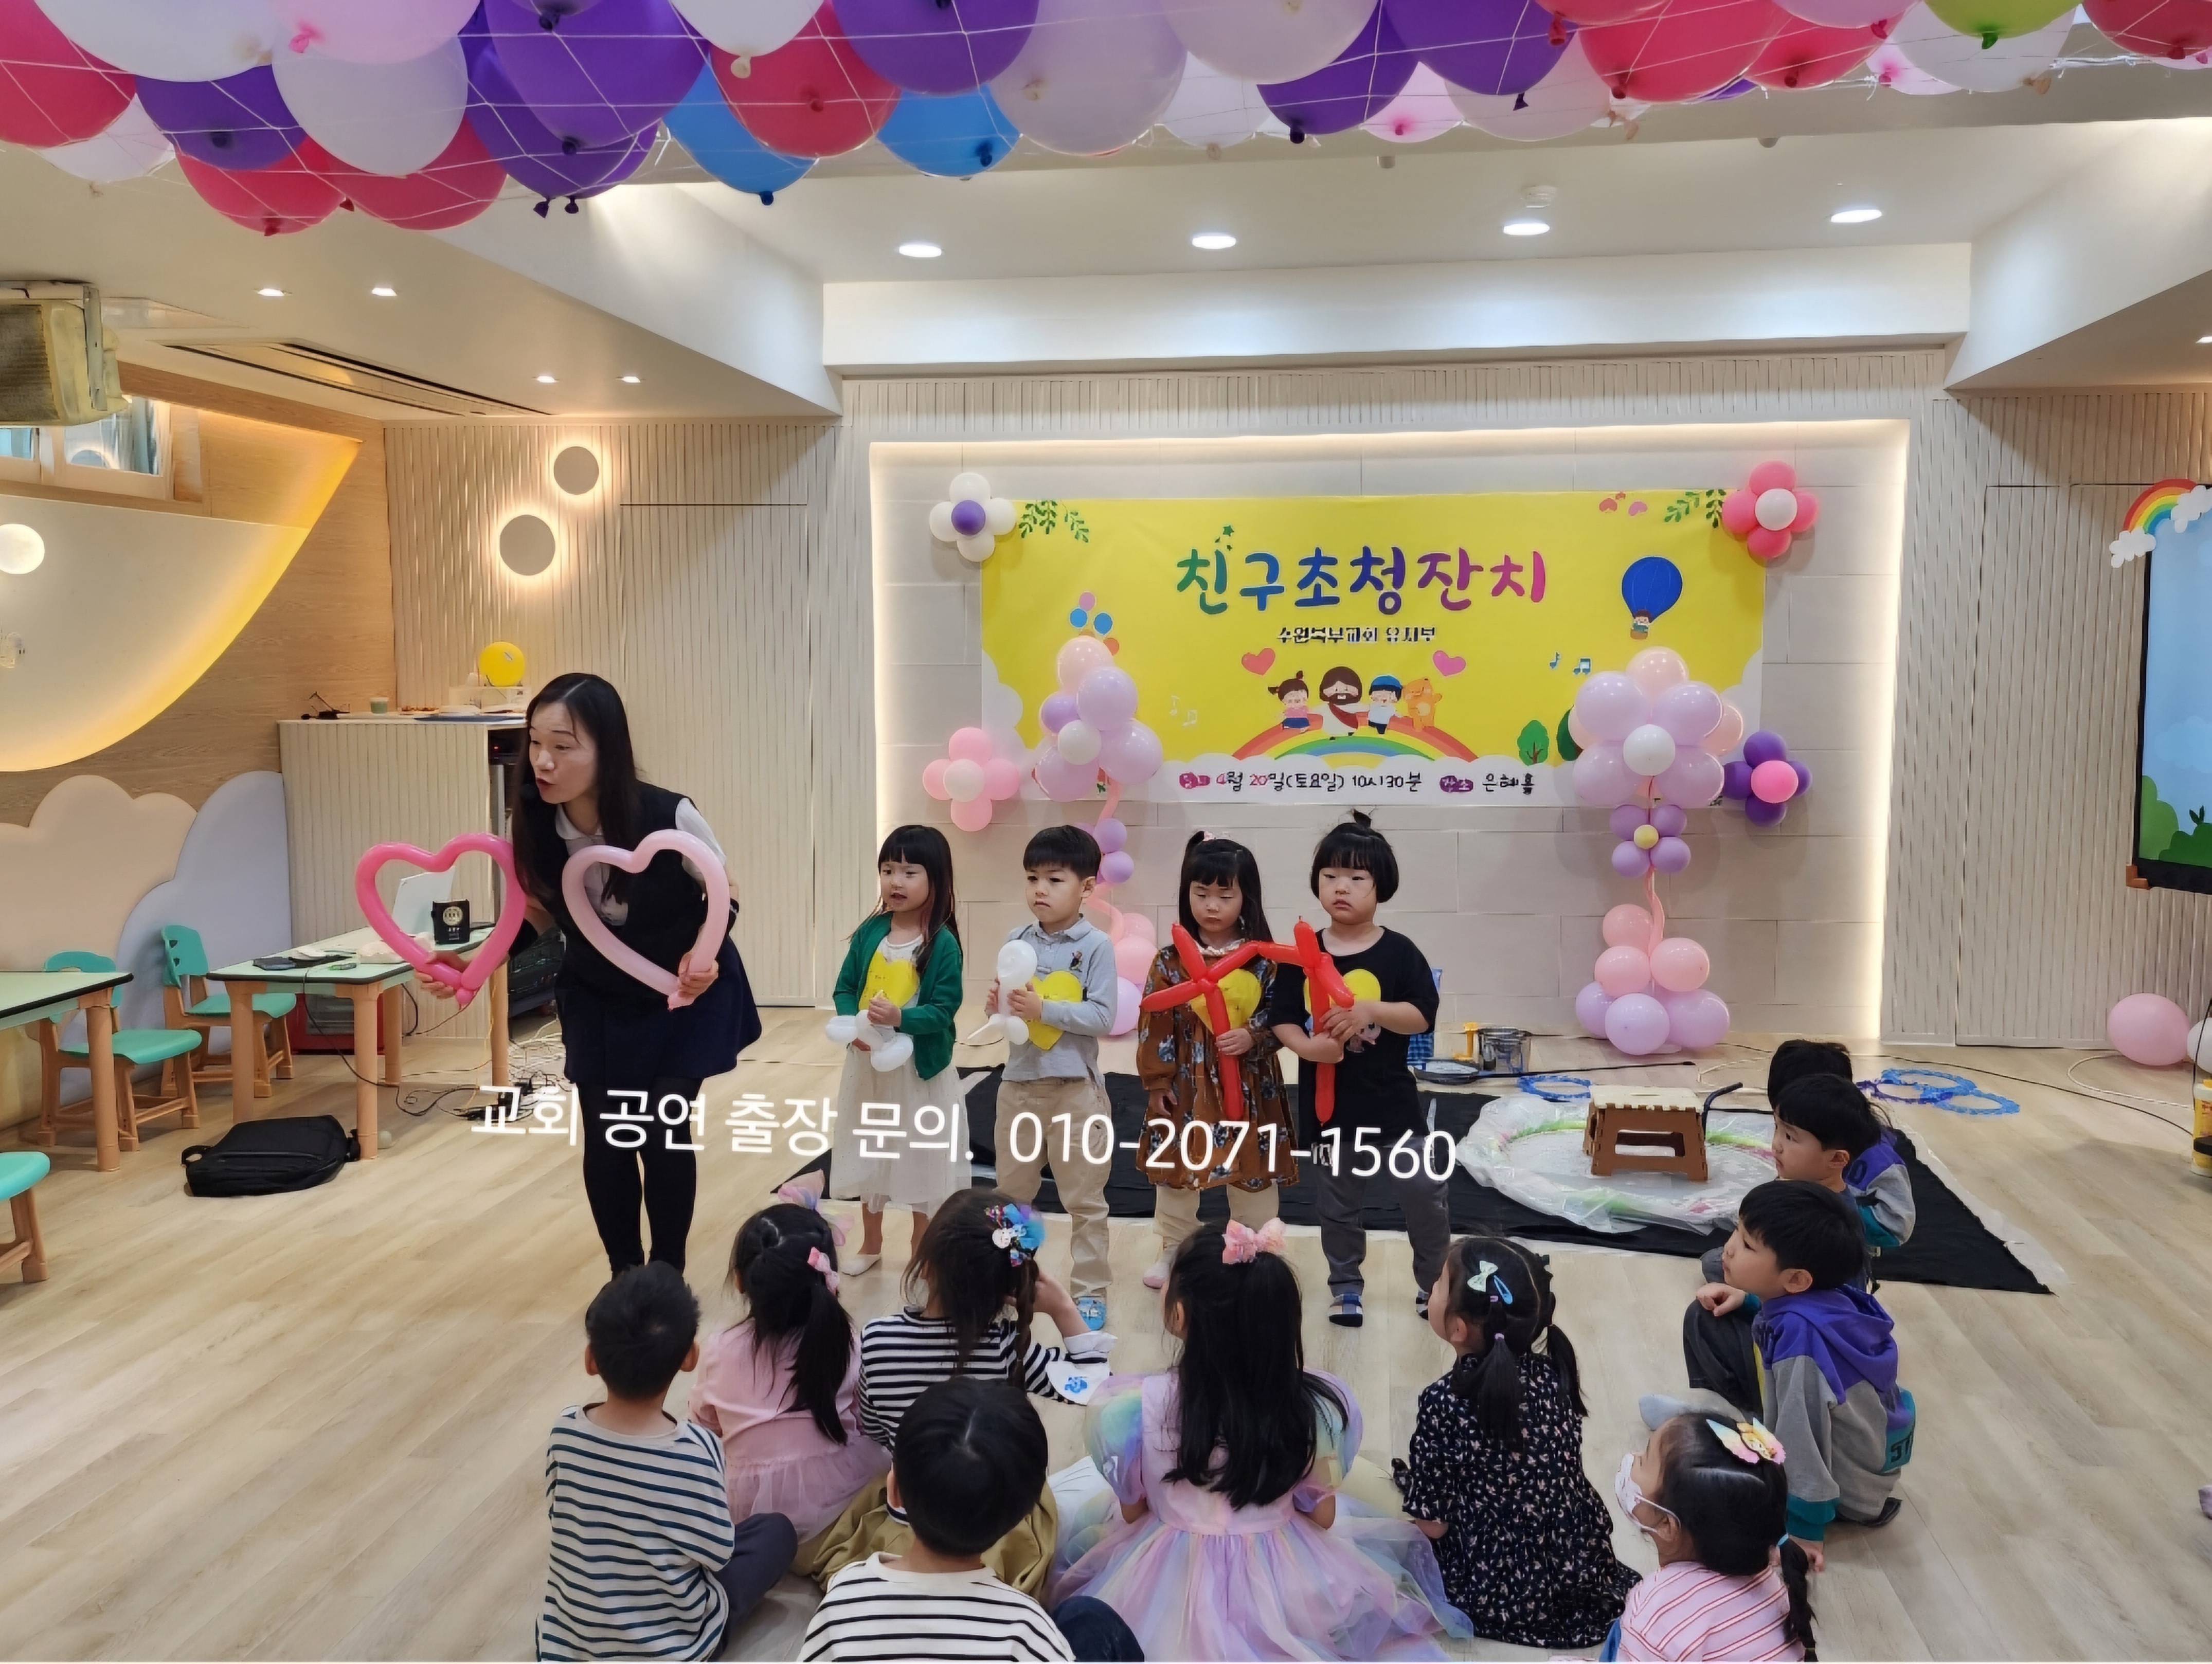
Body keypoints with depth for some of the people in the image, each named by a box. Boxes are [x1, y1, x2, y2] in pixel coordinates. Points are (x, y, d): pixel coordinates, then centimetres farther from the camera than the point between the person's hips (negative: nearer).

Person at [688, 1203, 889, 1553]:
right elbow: (865, 1423, 0)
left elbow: (704, 1429, 4)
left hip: (757, 1510, 0)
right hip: (844, 1496, 0)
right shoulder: (845, 1345, -13)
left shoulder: (718, 1353, -12)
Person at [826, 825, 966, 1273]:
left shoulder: (943, 943, -15)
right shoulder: (870, 932, -3)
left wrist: (900, 1018, -32)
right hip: (867, 1062, 4)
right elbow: (845, 988, 0)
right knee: (868, 1153, 19)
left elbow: (945, 1008, -17)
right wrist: (852, 1023, -19)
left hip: (921, 1067, -4)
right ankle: (870, 1244, 40)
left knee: (922, 1158, 9)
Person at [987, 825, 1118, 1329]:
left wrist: (1043, 1009, -25)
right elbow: (1002, 1002, 6)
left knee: (1084, 1198, 8)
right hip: (1019, 1083, 5)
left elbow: (1102, 1016, -17)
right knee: (1011, 1192, 18)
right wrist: (998, 1004, -17)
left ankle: (1091, 1292, 19)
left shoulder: (1096, 945, -11)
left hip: (1075, 1088, -4)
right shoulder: (1016, 941, 2)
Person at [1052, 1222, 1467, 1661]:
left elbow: (1131, 1511, -8)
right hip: (1283, 1587, 1)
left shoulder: (1136, 1408, -26)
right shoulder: (1320, 1407, -23)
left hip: (1172, 1589, 0)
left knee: (1079, 1522, 31)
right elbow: (1323, 1516, -7)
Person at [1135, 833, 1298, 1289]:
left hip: (1249, 1085, -1)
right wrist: (1157, 1084, -5)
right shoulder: (1171, 959, -6)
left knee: (1255, 1171, 11)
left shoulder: (1264, 959, -7)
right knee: (1176, 1168, 15)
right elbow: (1155, 1026, -4)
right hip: (1186, 1084, 1)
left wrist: (1253, 1037, -22)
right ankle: (1174, 1250, 34)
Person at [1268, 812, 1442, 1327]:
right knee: (1338, 1204, 15)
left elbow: (1423, 1017, -13)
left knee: (1425, 1192, 4)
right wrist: (1307, 1046, -21)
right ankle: (1345, 1285, 32)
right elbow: (1282, 1019, -2)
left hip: (1390, 1101, -1)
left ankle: (1435, 1282, 25)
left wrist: (1371, 1010, -28)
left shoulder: (1399, 952, -8)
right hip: (1327, 1103, 2)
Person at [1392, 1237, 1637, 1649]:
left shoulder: (1444, 1402, -23)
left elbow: (1433, 1524, -16)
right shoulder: (1555, 1371, -8)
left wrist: (1405, 1475, 4)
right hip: (1585, 1563, 5)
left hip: (1501, 1590, -5)